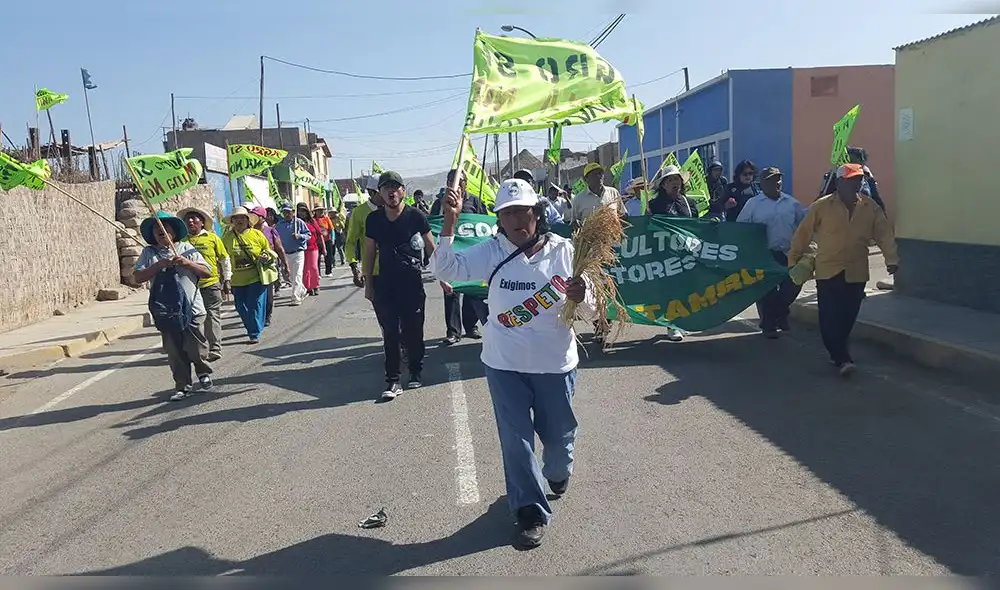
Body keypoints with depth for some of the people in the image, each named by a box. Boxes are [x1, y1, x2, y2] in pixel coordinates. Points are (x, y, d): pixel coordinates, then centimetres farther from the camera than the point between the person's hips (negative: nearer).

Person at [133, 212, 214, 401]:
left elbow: (207, 272, 2)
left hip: (192, 309, -1)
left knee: (196, 349, 0)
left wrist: (188, 263, -14)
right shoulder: (149, 253, 6)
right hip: (165, 312, 1)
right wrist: (159, 265, -14)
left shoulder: (187, 249, 5)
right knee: (174, 352, 5)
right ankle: (183, 386, 17)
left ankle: (204, 373, 28)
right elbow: (138, 277, -3)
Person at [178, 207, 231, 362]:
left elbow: (224, 259, 8)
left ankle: (215, 348, 1)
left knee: (212, 316, -2)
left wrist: (226, 280, 7)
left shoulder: (212, 237, 2)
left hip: (211, 283, -2)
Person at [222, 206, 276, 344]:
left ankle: (255, 334, 4)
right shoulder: (227, 237, 5)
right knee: (241, 307, 9)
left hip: (256, 277, -3)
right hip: (237, 280, 3)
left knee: (256, 306, -4)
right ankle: (252, 329, 30)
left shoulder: (257, 234, 1)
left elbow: (268, 250, 11)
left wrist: (266, 257, -11)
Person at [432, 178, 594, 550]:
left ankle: (558, 472, 51)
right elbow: (445, 269, -16)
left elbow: (590, 309, -2)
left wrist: (580, 297, -26)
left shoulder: (563, 251, -6)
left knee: (558, 434, 16)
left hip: (555, 364, 0)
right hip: (505, 365, 0)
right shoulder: (491, 253, -6)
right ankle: (531, 513, 22)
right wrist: (449, 222, -25)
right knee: (516, 440, 5)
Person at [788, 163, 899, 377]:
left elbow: (884, 234, 4)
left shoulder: (870, 207, 4)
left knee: (847, 318, 9)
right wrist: (793, 260, 3)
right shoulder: (821, 206, -5)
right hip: (828, 272, -3)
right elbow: (803, 234, 0)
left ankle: (837, 353, 28)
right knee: (829, 318, -9)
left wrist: (891, 259, -8)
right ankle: (842, 359, -6)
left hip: (856, 273, 3)